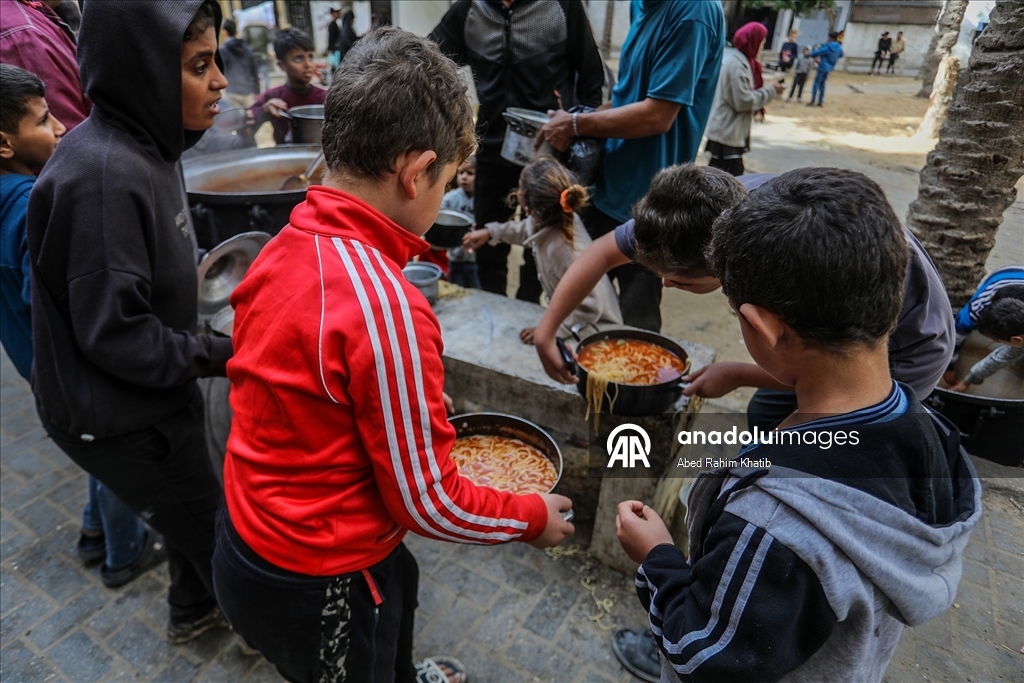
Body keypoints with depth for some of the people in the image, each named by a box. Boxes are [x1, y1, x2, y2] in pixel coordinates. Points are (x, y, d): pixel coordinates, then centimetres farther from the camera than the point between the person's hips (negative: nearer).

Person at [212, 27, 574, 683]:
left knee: (397, 577, 33)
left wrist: (416, 402, 13)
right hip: (315, 589, -8)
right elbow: (430, 503, -23)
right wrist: (537, 516, -7)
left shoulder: (282, 248, -6)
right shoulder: (387, 306, -32)